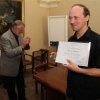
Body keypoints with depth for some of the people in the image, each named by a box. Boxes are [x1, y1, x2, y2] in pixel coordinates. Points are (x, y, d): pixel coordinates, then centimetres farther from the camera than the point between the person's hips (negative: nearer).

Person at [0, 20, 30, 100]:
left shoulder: (19, 35, 2)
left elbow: (24, 47, 11)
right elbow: (9, 53, -27)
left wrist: (26, 44, -11)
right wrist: (22, 45, -32)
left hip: (19, 65, 7)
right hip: (9, 69, -7)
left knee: (21, 86, 22)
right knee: (11, 89, 13)